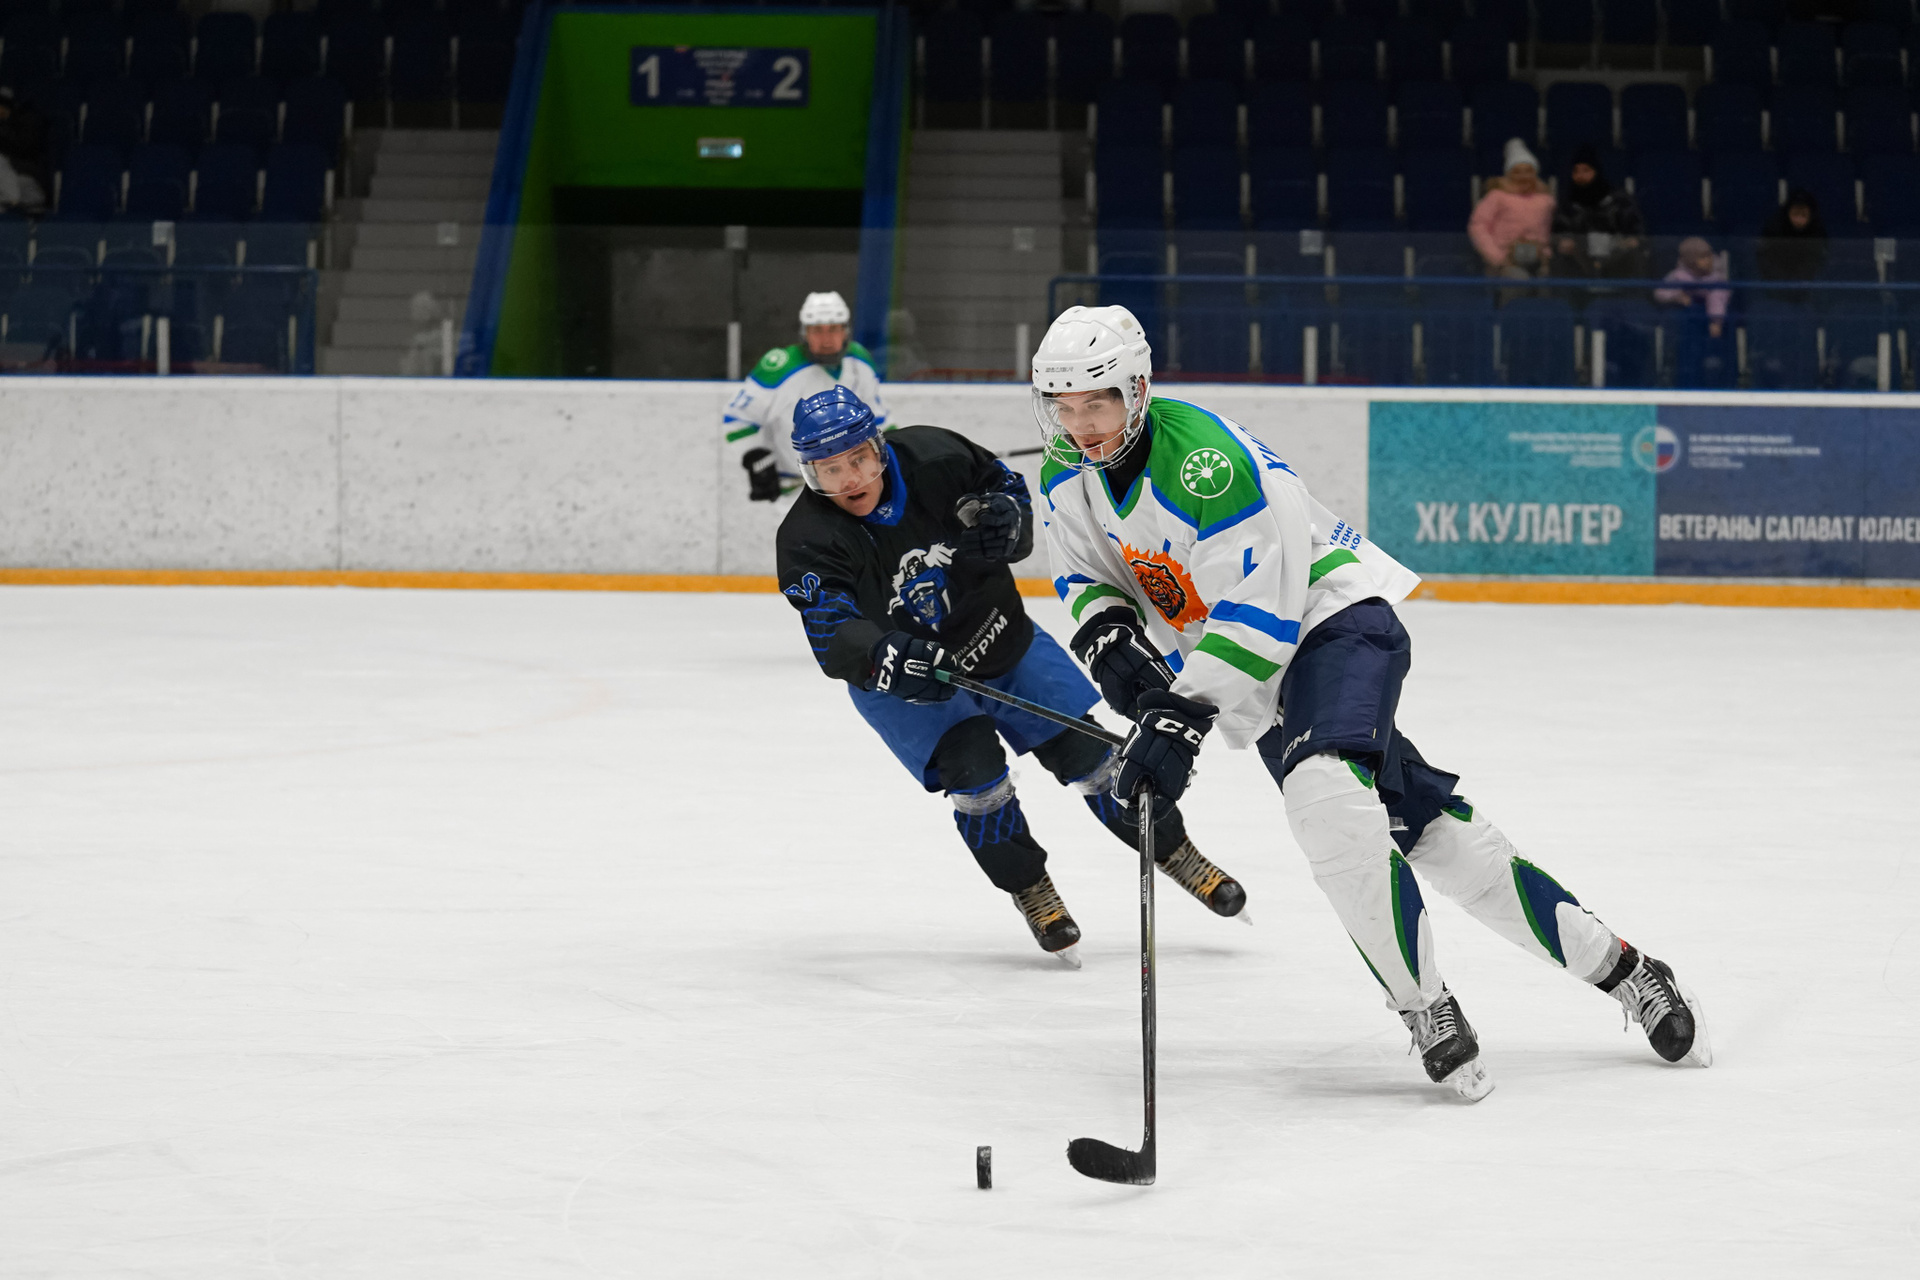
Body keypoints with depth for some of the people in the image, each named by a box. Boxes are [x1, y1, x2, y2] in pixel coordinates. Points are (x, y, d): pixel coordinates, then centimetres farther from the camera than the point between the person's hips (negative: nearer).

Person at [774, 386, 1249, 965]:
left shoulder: (932, 457, -20)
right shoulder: (808, 541, -25)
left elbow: (1009, 485, -2)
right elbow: (833, 636, -35)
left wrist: (1007, 518, -25)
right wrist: (889, 657, -55)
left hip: (1001, 640, 2)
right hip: (906, 681, -2)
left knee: (1089, 752, 2)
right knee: (972, 761, -23)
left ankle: (1175, 853, 22)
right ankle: (1031, 893, -2)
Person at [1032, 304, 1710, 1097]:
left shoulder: (1205, 461, -28)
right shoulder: (1069, 467, -3)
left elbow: (1258, 615, -30)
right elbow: (1084, 573, 10)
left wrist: (1184, 717, -35)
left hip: (1334, 620, -7)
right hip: (1258, 674, 7)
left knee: (1326, 794, -33)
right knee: (1429, 832, 4)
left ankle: (1426, 1008, -21)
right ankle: (1618, 970, 11)